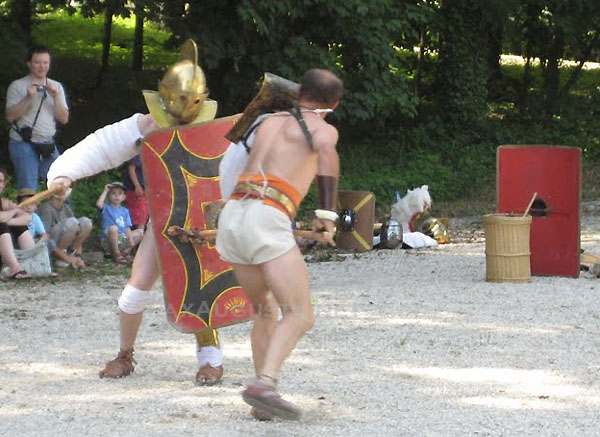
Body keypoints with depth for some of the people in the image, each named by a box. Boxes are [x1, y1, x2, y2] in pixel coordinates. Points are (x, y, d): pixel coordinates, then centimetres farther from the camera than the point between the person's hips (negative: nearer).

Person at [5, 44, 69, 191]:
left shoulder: (56, 87, 12)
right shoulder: (17, 86, 0)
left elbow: (64, 119, 6)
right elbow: (10, 116, -9)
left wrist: (55, 97, -8)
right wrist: (28, 98, -17)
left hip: (48, 146, 5)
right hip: (23, 144, -5)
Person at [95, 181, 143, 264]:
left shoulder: (125, 211, 17)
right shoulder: (106, 208, 2)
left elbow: (127, 227, 10)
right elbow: (99, 204, -23)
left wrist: (131, 240, -7)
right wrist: (105, 191, -10)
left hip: (122, 239, 6)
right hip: (108, 240, -6)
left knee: (140, 232, 0)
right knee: (113, 228, -35)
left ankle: (125, 251, -15)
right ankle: (116, 254, -24)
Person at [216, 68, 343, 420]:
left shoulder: (270, 122, 29)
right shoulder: (324, 129, 10)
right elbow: (327, 152, -16)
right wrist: (327, 216, -13)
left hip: (232, 216, 7)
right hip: (268, 220, -6)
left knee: (267, 311, 21)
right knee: (300, 315, -7)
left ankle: (263, 401, 8)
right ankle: (264, 384, -31)